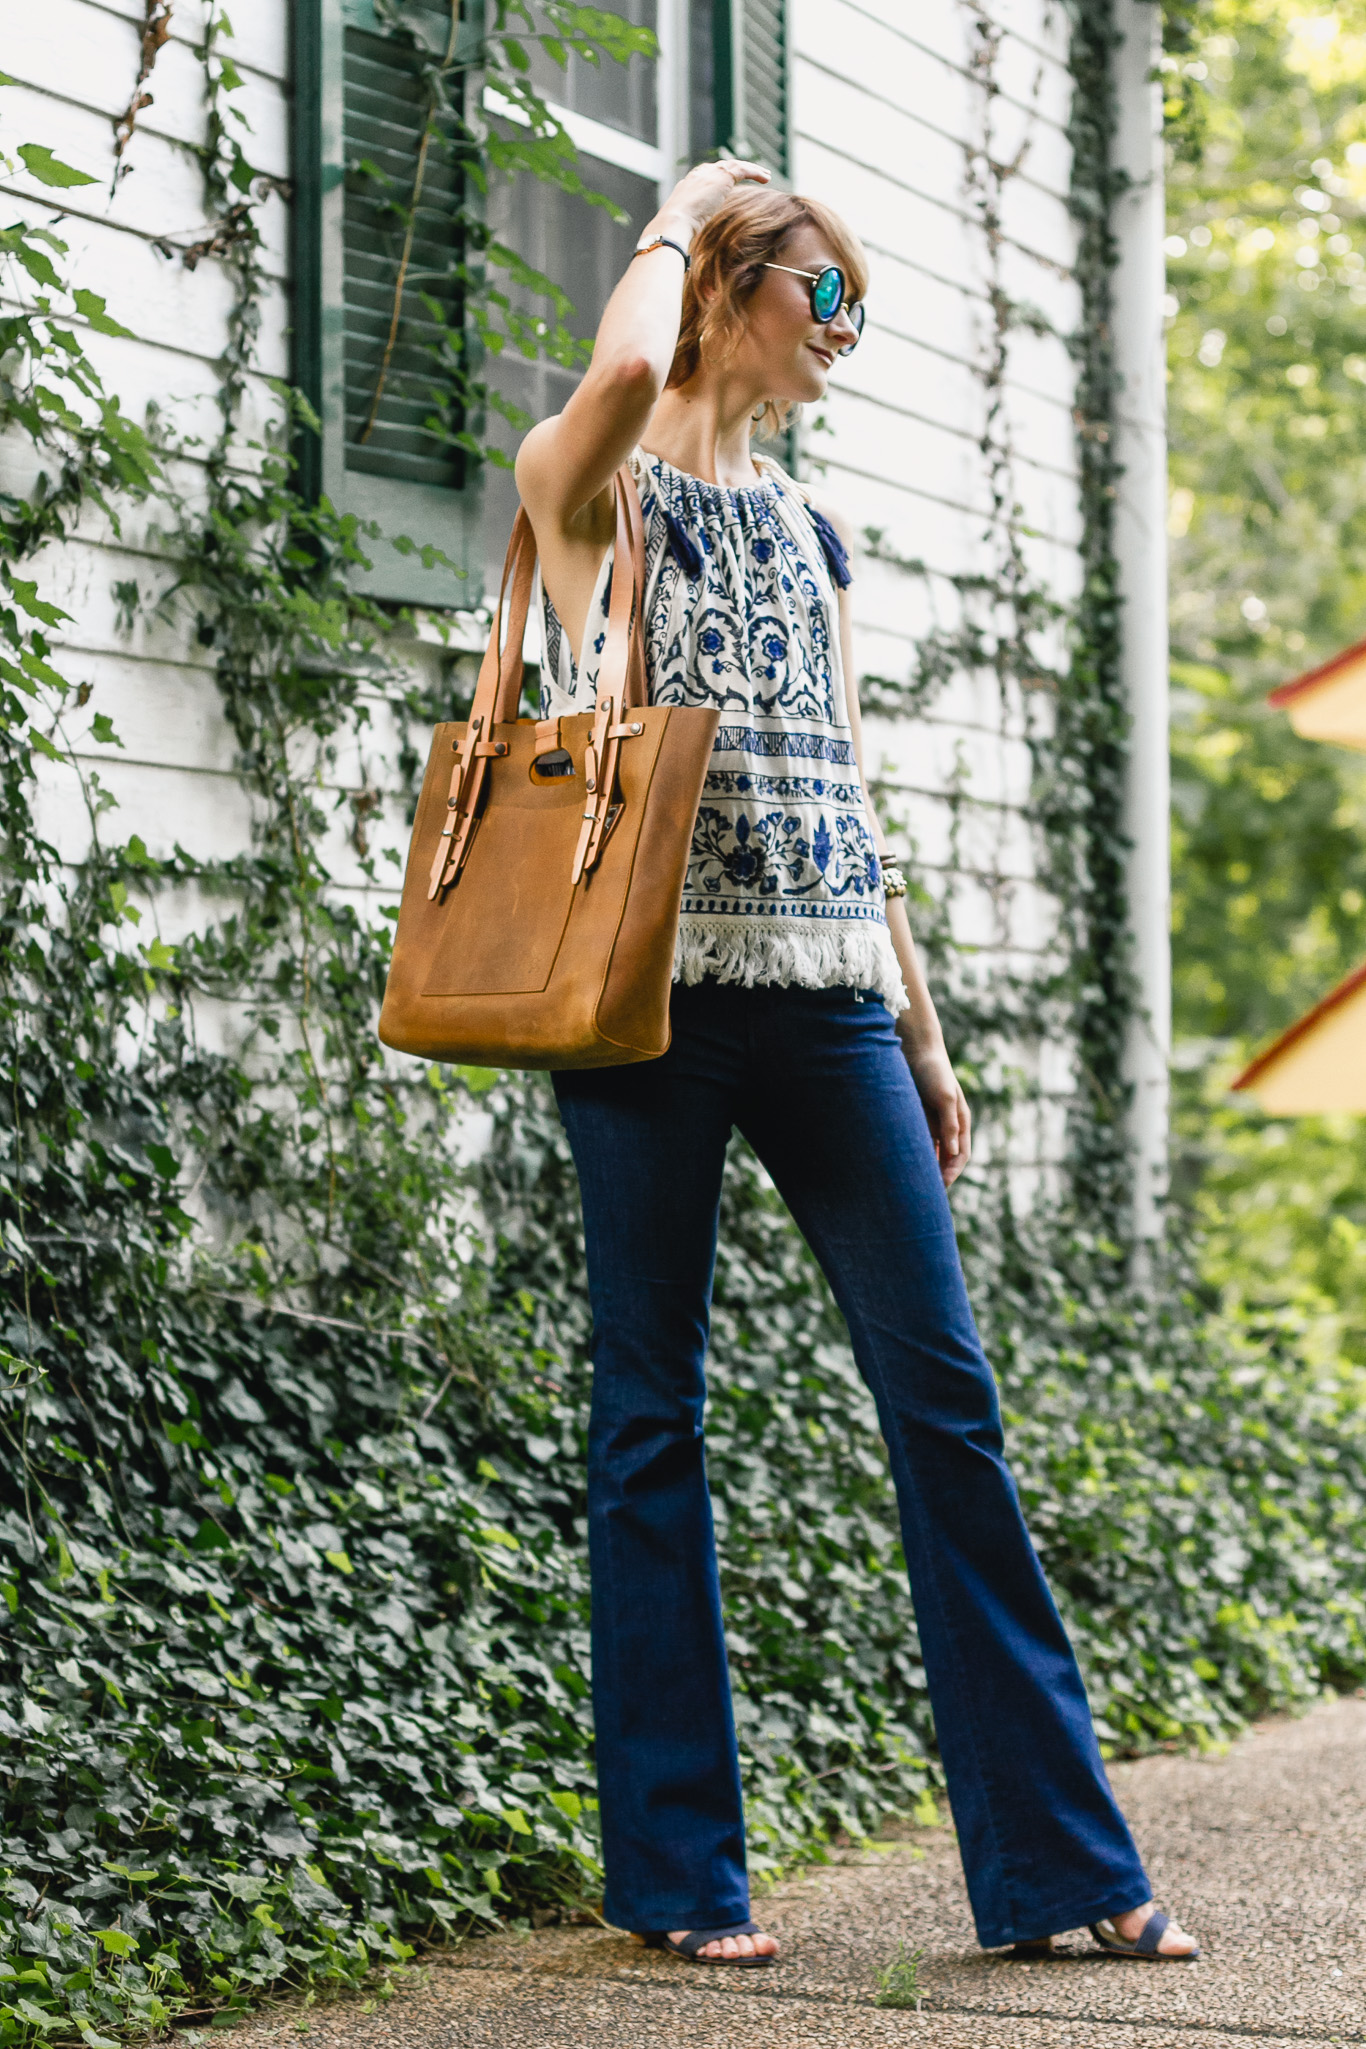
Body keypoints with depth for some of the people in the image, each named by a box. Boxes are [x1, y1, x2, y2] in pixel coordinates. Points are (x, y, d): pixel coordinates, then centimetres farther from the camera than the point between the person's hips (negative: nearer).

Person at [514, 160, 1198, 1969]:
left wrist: (923, 1037, 16)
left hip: (824, 996, 5)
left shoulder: (809, 527, 21)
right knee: (655, 1414, 1)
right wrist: (675, 220, 0)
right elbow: (626, 368, -22)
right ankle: (679, 1869, 11)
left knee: (946, 1395, 0)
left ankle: (1058, 1859, 4)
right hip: (653, 987, -5)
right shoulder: (589, 482, 4)